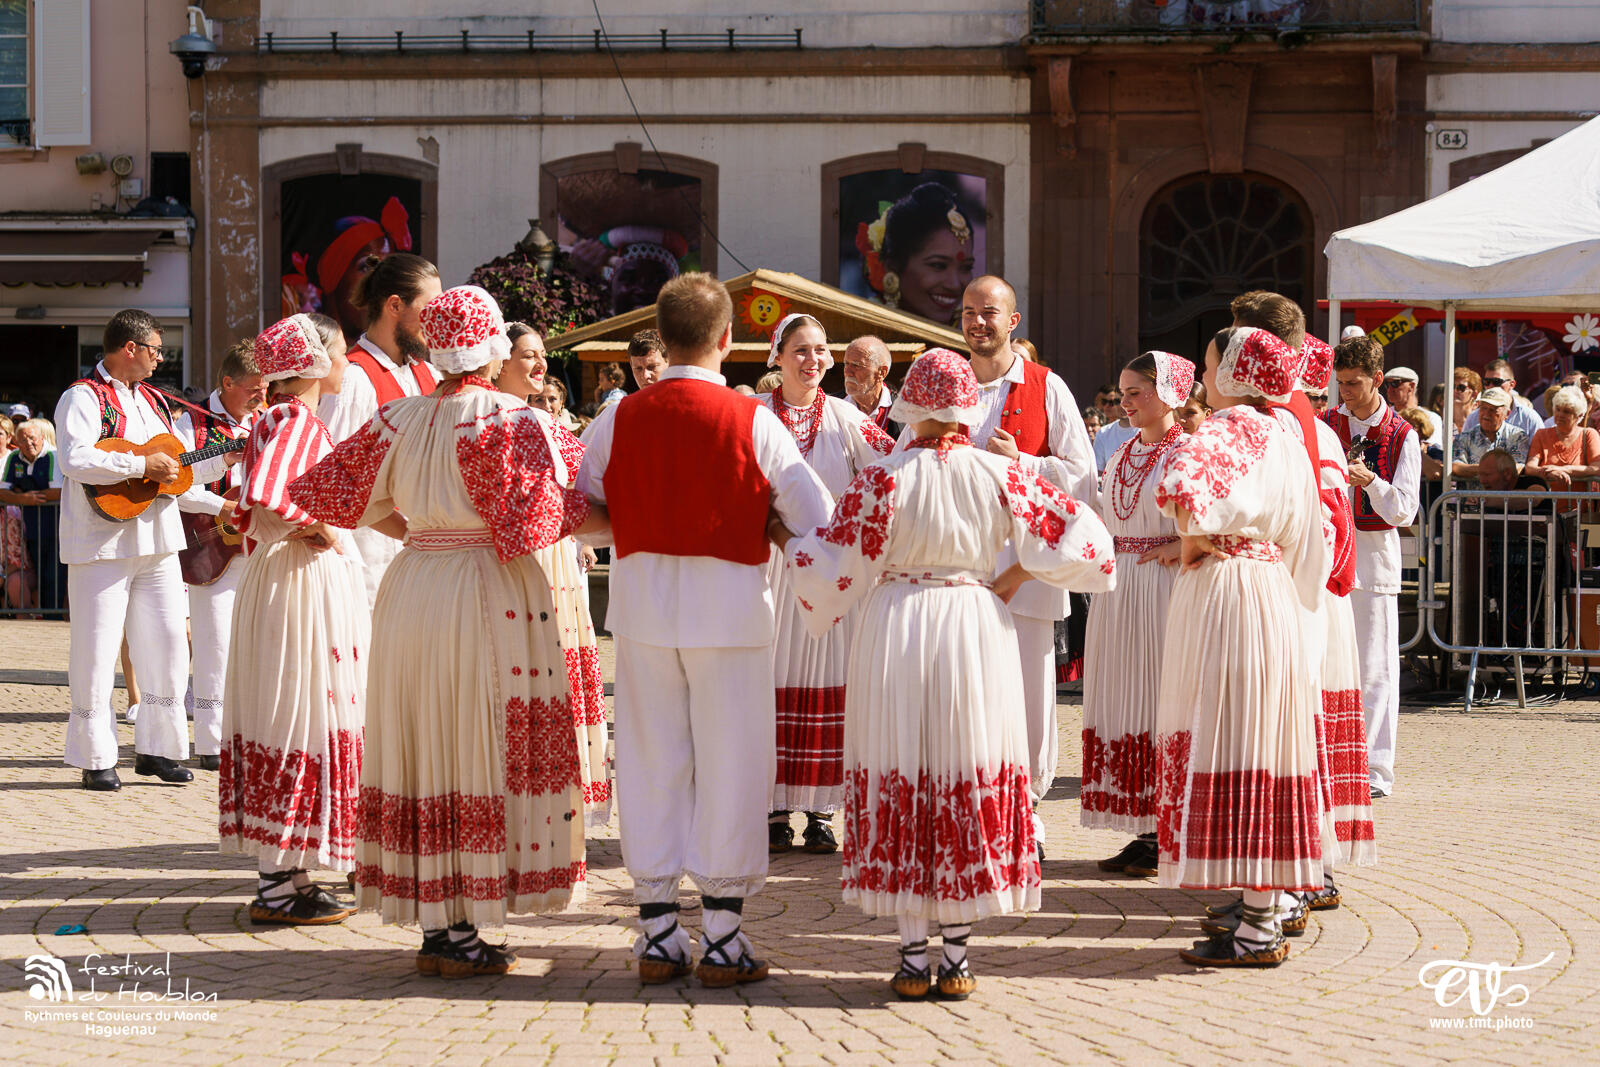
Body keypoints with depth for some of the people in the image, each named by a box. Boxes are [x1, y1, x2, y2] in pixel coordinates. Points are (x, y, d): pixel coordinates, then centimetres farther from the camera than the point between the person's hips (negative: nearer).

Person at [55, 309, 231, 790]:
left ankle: (156, 748, 19)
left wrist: (226, 458, 17)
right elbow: (74, 460, -25)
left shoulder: (153, 402, 18)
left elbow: (175, 471, 24)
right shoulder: (83, 397, -7)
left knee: (168, 646, 8)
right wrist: (143, 466, -21)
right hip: (102, 547, -8)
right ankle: (96, 759, 4)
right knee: (96, 651, -3)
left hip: (158, 544, 8)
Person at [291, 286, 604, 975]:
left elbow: (332, 491, 13)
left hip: (412, 581, 6)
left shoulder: (400, 419, 7)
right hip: (488, 598, -6)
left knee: (423, 749, 10)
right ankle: (458, 933, -1)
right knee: (479, 754, -1)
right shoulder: (509, 421, -10)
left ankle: (434, 922, 15)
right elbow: (540, 512, -19)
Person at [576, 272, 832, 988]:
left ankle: (657, 933, 13)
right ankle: (722, 940, 6)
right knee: (730, 765, 4)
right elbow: (816, 519, -6)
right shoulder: (753, 423, -8)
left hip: (641, 596, 3)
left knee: (651, 760, 9)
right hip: (728, 602, -3)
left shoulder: (621, 418, 0)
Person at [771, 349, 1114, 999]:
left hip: (897, 634, -1)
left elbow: (836, 568, -5)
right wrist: (1012, 577, 14)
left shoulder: (883, 478, -8)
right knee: (972, 787, 8)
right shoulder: (999, 475, -2)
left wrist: (783, 539, 10)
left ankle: (914, 959, 4)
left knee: (899, 783, 5)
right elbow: (1075, 533, 3)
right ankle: (957, 959, 8)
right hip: (976, 630, 1)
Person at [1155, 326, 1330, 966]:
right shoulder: (1282, 438, 15)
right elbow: (1308, 534, 20)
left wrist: (1194, 538, -16)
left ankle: (1257, 932, -6)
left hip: (1225, 588, -9)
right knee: (1263, 743, 12)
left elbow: (1181, 482, -33)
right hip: (1273, 592, 9)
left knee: (1231, 742, -6)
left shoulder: (1226, 430, -13)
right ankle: (1271, 909, 17)